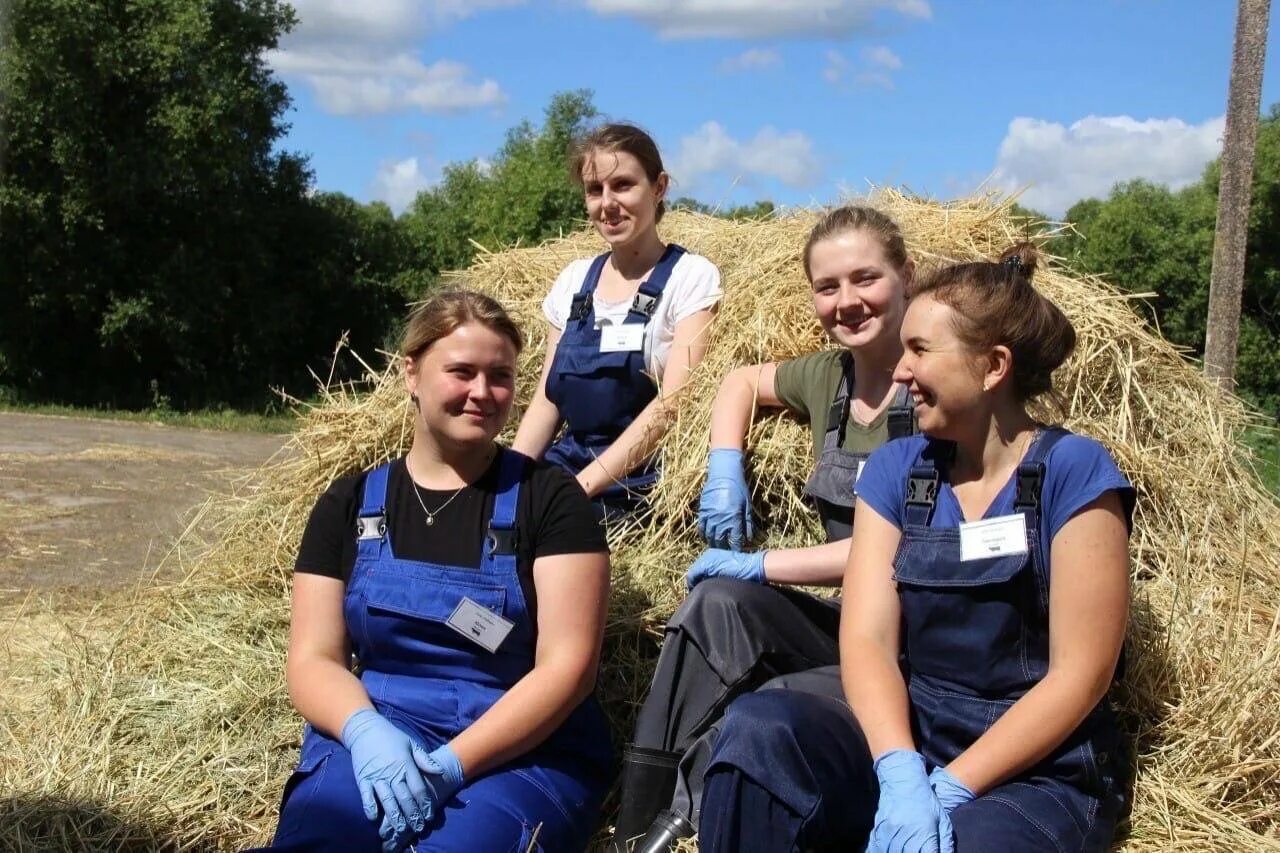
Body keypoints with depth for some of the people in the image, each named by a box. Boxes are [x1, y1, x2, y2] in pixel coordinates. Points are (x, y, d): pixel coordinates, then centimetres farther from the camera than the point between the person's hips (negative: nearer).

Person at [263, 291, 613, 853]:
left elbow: (567, 665, -7)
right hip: (374, 740, 2)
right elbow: (312, 661, 5)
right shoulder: (349, 505, 10)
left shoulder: (549, 498, 1)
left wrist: (453, 763, -18)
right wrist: (365, 731, -17)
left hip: (525, 752, -2)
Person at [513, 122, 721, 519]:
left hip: (638, 492, -5)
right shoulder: (574, 280, 13)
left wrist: (580, 487, -18)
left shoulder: (691, 277, -3)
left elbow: (673, 403, -12)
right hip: (564, 467, 5)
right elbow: (547, 400, 14)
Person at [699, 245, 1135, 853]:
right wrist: (900, 771, -22)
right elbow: (866, 637, -4)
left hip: (1042, 770, -4)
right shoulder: (896, 469, 6)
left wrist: (951, 787, -17)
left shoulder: (1073, 471, -6)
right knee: (758, 726, -24)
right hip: (912, 740, 4)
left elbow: (1080, 673, -10)